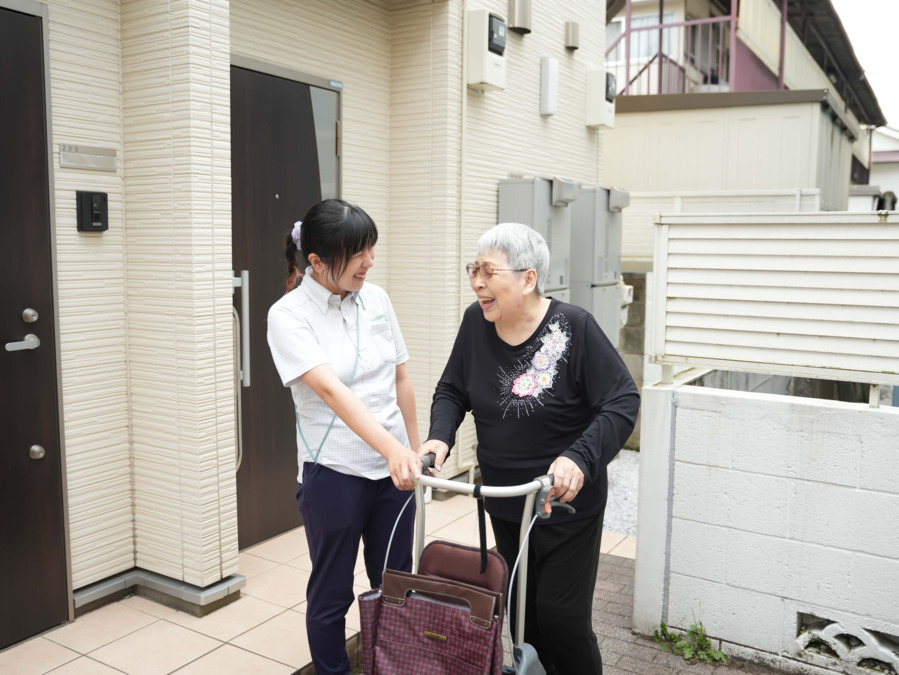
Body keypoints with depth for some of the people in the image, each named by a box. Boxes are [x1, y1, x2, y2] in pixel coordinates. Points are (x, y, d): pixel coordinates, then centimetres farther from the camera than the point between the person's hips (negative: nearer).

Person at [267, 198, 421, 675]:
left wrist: (414, 449, 12)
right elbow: (332, 390, -28)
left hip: (394, 466, 5)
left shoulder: (376, 298, 2)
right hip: (334, 473, -5)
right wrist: (393, 449, -39)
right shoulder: (288, 315, -14)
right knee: (332, 592, 12)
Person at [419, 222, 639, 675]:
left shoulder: (573, 327, -19)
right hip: (503, 505, 5)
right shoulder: (475, 322, -5)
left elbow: (622, 403, -17)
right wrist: (439, 436, -14)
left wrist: (580, 458, -31)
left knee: (561, 615, 3)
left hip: (565, 505, -5)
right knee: (522, 612, 18)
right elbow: (452, 391, 5)